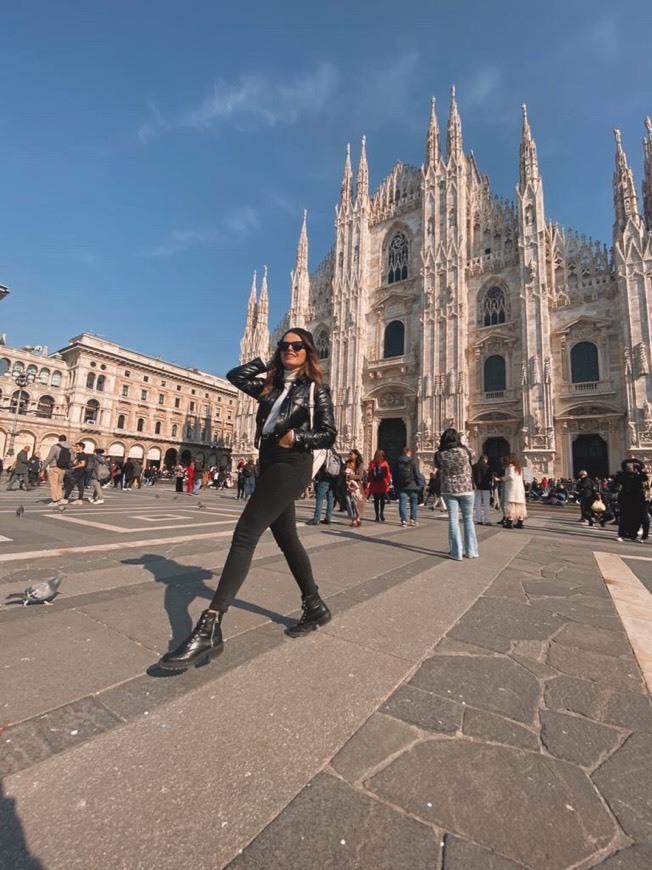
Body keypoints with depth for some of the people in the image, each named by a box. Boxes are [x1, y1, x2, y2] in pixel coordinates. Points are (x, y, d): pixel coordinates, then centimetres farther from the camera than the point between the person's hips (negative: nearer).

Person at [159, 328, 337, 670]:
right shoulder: (271, 385, 19)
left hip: (291, 466, -8)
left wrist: (296, 437, -17)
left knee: (245, 534, -16)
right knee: (286, 538, 13)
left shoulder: (316, 388, 3)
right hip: (270, 464, 8)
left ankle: (209, 629, -15)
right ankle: (315, 607, 28)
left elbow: (328, 434, -3)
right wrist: (265, 361, 17)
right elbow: (234, 375, 20)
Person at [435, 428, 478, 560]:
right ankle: (471, 551, 19)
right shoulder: (464, 451, -9)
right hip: (466, 489, 0)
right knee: (468, 519, 12)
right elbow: (472, 455, 14)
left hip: (449, 490, 0)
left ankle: (456, 552, 6)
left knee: (453, 520, 5)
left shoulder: (440, 454, -8)